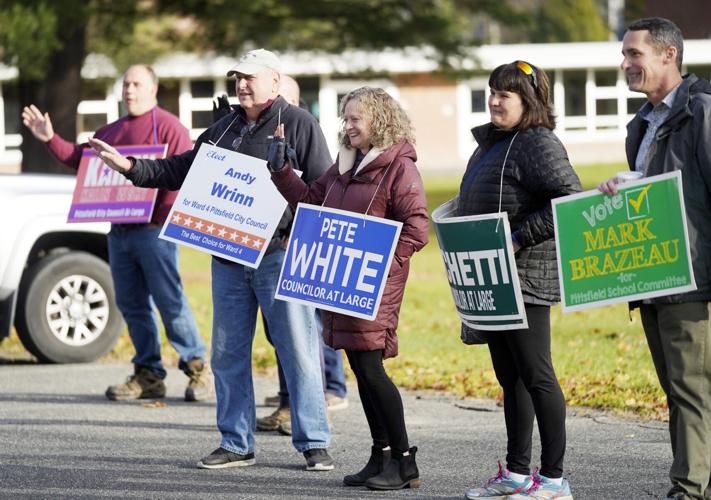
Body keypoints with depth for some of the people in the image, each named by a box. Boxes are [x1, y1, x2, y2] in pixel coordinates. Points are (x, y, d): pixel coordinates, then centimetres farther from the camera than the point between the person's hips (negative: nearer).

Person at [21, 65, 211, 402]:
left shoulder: (168, 127, -5)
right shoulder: (112, 132, 20)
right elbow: (79, 159, 24)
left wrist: (161, 218, -18)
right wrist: (50, 140, 12)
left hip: (153, 231, -8)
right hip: (118, 231, 8)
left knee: (169, 301, -8)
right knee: (131, 304, 7)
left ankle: (197, 367, 1)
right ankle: (148, 374, 12)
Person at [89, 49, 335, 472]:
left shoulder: (299, 124, -3)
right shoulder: (225, 128, 16)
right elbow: (182, 169, 22)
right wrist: (131, 167, 11)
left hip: (281, 256, -7)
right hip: (228, 258, 7)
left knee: (298, 350, -5)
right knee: (228, 354, 8)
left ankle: (314, 444, 0)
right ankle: (237, 445, 16)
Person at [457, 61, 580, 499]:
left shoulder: (539, 144, -13)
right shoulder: (491, 143, 17)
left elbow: (570, 200, -24)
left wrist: (520, 239, -23)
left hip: (525, 277, -10)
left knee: (536, 376, -6)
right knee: (510, 378, 14)